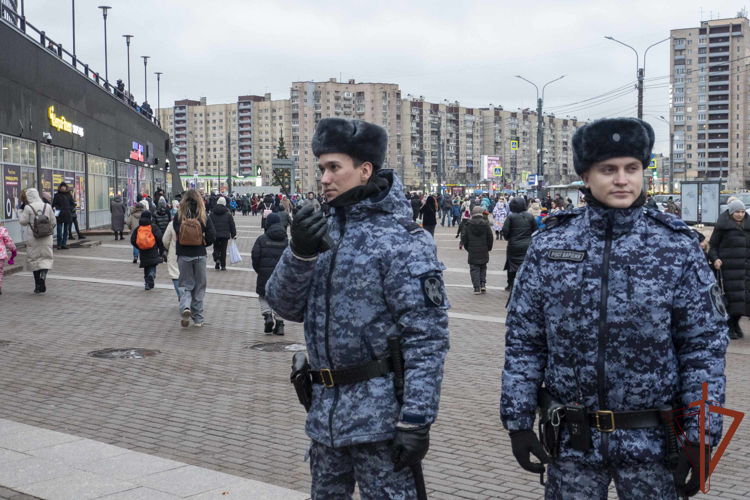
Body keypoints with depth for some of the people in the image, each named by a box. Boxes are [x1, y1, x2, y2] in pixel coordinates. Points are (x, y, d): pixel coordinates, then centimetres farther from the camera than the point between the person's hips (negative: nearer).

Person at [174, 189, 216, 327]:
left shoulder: (178, 216, -6)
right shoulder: (204, 217, -6)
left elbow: (176, 235, -4)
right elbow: (212, 237, -7)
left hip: (183, 255, 0)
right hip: (199, 255, 0)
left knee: (185, 284, 12)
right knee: (199, 286, 11)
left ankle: (185, 307, -17)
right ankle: (198, 318, 13)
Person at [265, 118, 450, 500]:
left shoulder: (401, 240, -14)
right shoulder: (325, 231, 8)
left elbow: (427, 336, -17)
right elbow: (285, 306, 4)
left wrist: (416, 421, -20)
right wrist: (299, 253, -14)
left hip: (379, 415, -7)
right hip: (326, 412, 7)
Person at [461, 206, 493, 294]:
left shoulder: (468, 225, -4)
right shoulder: (486, 224, -4)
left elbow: (464, 238, -1)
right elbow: (490, 237, -1)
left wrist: (467, 248, 12)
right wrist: (489, 248, 13)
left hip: (472, 251, -1)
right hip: (484, 251, 1)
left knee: (474, 269, 4)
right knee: (483, 268, 18)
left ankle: (476, 288, -2)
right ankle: (483, 284, 6)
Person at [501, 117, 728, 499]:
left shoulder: (678, 248, -5)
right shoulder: (548, 246, -2)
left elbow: (704, 345, -3)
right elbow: (523, 340, 2)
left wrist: (701, 438, -6)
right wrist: (517, 421, -1)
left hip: (652, 439, 0)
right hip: (572, 440, 1)